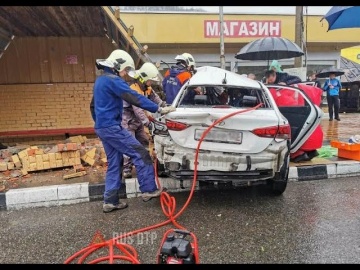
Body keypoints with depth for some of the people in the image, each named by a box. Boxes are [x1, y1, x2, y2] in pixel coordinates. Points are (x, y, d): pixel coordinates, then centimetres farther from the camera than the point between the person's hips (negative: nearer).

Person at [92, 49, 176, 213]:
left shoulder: (100, 81, 19)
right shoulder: (113, 80, -13)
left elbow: (94, 106, 28)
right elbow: (135, 98, -21)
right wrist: (159, 109, -22)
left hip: (102, 127, 10)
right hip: (112, 127, -10)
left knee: (114, 163, 11)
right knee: (140, 154, -7)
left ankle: (110, 201, 15)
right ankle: (149, 190, -3)